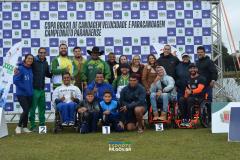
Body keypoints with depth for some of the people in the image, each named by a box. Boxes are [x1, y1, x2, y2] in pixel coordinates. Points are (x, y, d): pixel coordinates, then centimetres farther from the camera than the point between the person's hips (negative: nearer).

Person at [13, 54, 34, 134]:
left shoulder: (31, 69, 7)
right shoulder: (20, 68, -11)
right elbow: (15, 80, -15)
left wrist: (30, 88, 1)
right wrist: (24, 88, -12)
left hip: (29, 94, 6)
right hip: (21, 94, -6)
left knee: (27, 111, 9)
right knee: (26, 110, -10)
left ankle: (24, 127, 19)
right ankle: (19, 126, 5)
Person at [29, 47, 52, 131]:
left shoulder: (45, 63, 12)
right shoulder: (34, 61, -8)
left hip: (42, 89, 6)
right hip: (34, 89, -6)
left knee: (42, 107, 12)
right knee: (33, 107, 0)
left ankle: (42, 124, 22)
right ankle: (32, 126, 9)